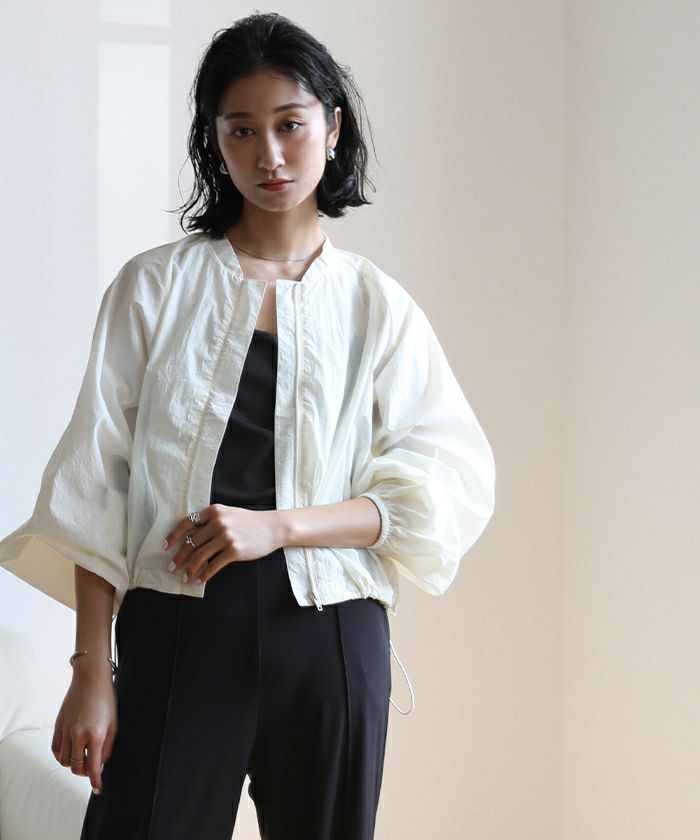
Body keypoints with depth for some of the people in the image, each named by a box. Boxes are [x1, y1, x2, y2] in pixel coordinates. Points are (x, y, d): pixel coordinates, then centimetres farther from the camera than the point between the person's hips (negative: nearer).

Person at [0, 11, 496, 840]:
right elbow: (97, 485, 1)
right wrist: (91, 671, -5)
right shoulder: (155, 287, 4)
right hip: (178, 636, -1)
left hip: (331, 642, 1)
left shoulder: (376, 306, 7)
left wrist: (277, 526, -13)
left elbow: (452, 484, -1)